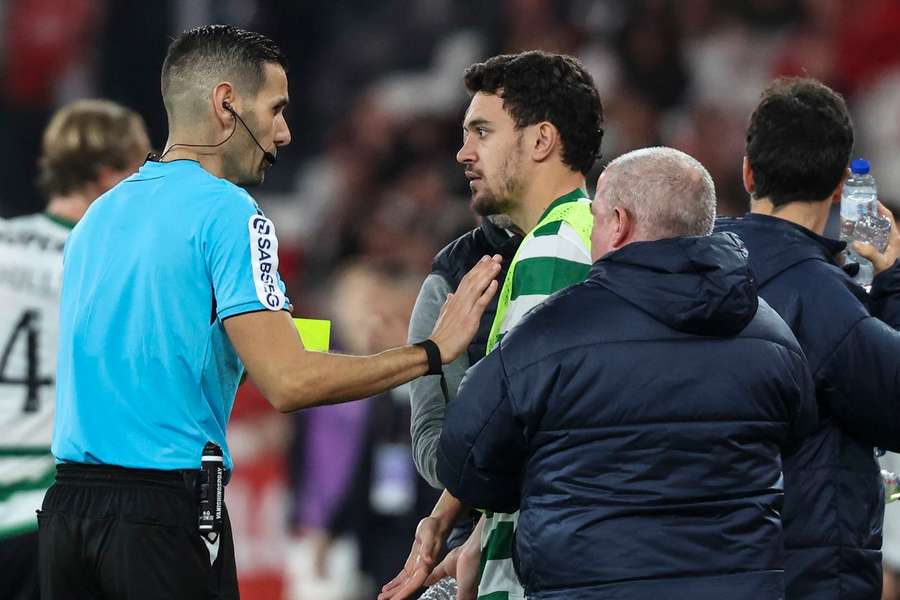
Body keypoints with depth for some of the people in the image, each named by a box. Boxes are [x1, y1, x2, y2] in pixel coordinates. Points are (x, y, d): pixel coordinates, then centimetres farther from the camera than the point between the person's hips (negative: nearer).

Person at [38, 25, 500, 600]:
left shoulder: (100, 212, 14)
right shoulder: (228, 212, -10)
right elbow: (288, 384, -17)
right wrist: (434, 351, -8)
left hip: (67, 504, 7)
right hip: (166, 507, -7)